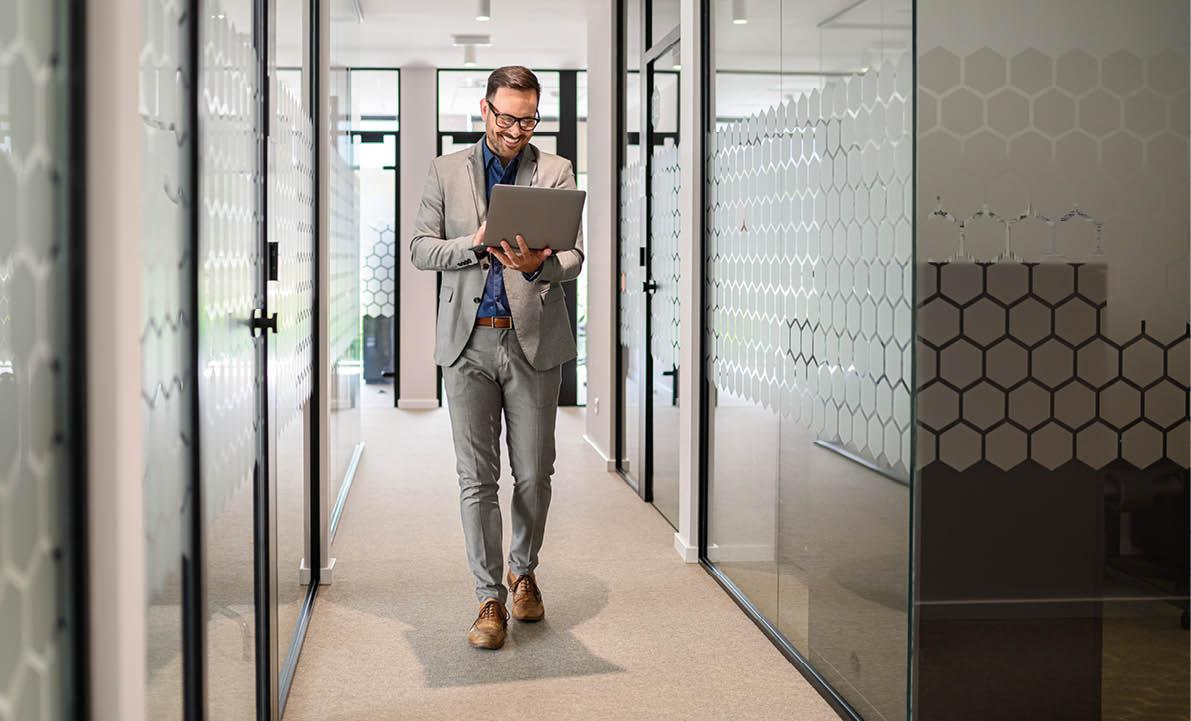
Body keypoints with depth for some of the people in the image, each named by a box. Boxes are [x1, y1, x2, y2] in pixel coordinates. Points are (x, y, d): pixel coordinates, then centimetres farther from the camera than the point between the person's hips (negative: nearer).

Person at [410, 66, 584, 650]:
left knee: (534, 474, 6)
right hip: (468, 343, 0)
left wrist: (538, 264, -23)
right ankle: (490, 597, 9)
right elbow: (420, 249, 5)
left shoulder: (556, 172, 7)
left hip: (534, 342, 0)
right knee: (476, 477, -1)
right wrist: (475, 243, -13)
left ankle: (523, 570, 30)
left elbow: (574, 258, -1)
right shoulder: (447, 171, 10)